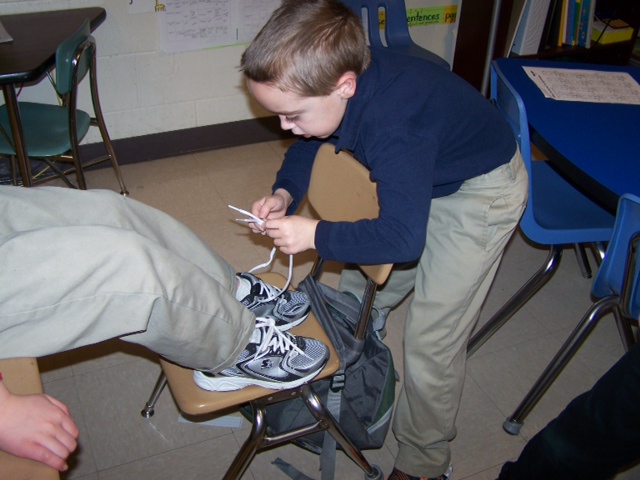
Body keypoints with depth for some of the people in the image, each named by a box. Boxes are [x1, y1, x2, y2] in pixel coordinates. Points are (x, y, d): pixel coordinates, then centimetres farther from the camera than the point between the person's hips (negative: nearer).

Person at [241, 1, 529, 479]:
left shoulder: (392, 126, -41)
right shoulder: (341, 73, -17)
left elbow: (402, 238, -38)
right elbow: (308, 146, 3)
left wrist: (316, 235, -29)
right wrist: (285, 192, -14)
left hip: (478, 193, -8)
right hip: (419, 178, 8)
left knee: (431, 343, -4)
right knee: (358, 284, 15)